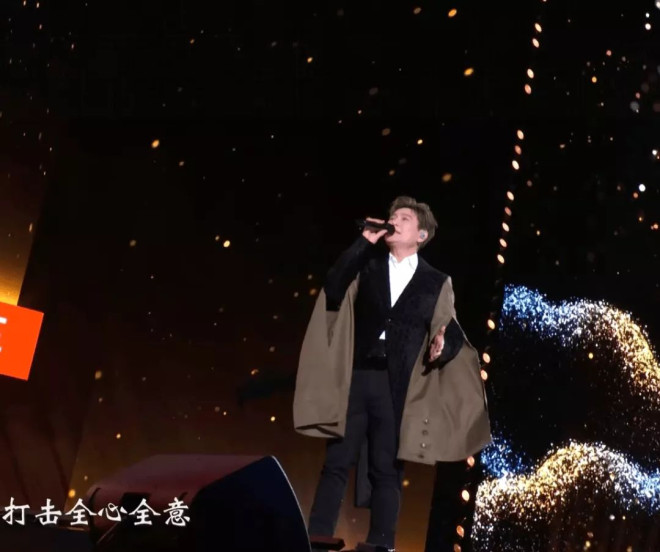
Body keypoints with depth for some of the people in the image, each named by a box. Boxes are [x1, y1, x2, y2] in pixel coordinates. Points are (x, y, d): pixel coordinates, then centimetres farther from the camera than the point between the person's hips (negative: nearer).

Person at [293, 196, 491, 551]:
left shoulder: (436, 282, 9)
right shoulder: (367, 266, 13)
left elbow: (448, 334, 7)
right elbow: (332, 292, -4)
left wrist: (442, 345, -18)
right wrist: (363, 243, -6)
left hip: (397, 387, -1)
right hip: (354, 378, 1)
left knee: (386, 471, 3)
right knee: (336, 464, 0)